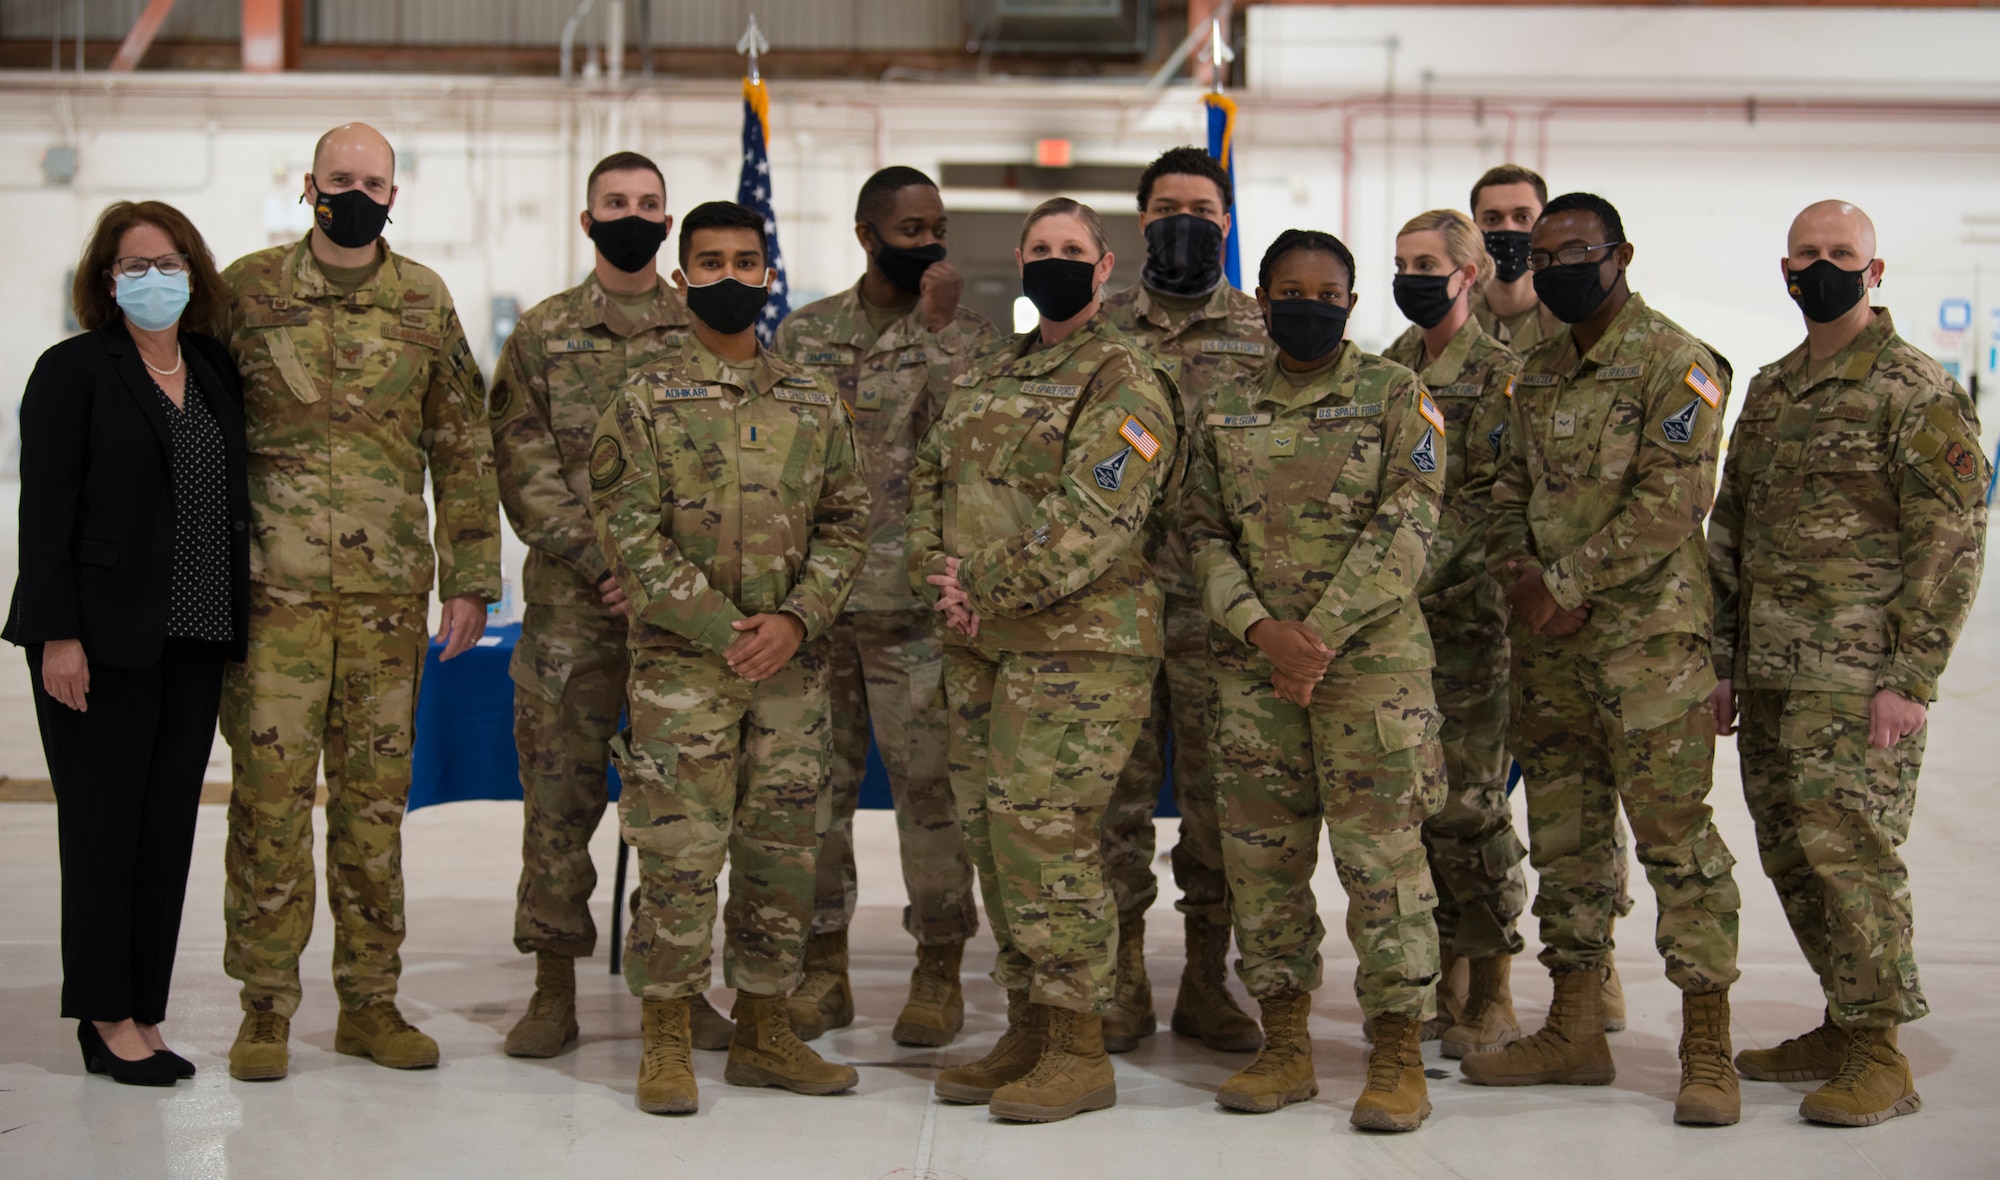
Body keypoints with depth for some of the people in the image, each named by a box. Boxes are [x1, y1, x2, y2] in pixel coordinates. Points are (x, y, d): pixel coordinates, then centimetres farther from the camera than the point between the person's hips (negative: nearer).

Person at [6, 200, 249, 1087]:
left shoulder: (216, 373, 13)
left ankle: (142, 1013, 15)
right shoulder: (74, 371, -4)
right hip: (105, 639, -5)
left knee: (169, 823, 7)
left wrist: (235, 624, 10)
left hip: (193, 639, 6)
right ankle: (107, 1018, 10)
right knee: (104, 823, 1)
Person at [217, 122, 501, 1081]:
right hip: (272, 586, -2)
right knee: (269, 789, -2)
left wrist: (469, 578, 5)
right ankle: (266, 1003, 9)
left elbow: (463, 450, 10)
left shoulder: (425, 302, 8)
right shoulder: (248, 289, 3)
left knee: (376, 794, 7)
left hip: (389, 590, 2)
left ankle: (370, 998, 16)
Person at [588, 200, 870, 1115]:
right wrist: (724, 632, -13)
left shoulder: (814, 401, 11)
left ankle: (763, 1031, 20)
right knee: (679, 857, -4)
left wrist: (796, 618, -7)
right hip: (683, 664, -4)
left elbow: (845, 522, 10)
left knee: (783, 852, 8)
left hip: (794, 664, 4)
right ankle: (666, 1044, 7)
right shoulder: (646, 400, -1)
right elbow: (630, 535, -7)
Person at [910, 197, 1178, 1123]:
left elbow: (1091, 519, -18)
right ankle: (1028, 1028, 22)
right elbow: (929, 479, 17)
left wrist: (989, 590, -17)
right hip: (979, 646, 8)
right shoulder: (985, 378, 18)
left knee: (1046, 833, -11)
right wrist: (939, 578, -1)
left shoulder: (1125, 384, -8)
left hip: (1077, 643, -8)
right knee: (990, 834, 10)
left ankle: (1080, 1051, -1)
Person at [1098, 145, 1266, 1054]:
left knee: (1219, 789, 3)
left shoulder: (1265, 332, 7)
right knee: (1120, 782, 4)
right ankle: (1123, 975, 13)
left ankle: (1207, 979, 14)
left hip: (1220, 599, -1)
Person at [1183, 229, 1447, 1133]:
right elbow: (1204, 533, 9)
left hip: (1371, 658, -4)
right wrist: (1263, 628, -8)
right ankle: (1285, 1047, 17)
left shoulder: (1396, 396, 1)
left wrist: (1322, 635, -15)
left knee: (1380, 855, -5)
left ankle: (1398, 1058, 4)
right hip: (1252, 662, 4)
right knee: (1261, 856, 6)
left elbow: (1404, 527, -8)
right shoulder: (1228, 411, 12)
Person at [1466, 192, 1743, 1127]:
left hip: (1648, 630, -7)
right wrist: (1515, 568, -1)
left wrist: (1569, 584, -15)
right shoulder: (1537, 374, 17)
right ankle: (1576, 1029, 20)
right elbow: (1511, 487, 19)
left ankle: (1707, 1048, -3)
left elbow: (1666, 499, -14)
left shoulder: (1677, 364, -6)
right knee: (1563, 833, 11)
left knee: (1673, 829, -8)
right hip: (1547, 639, 7)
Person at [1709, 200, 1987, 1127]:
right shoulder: (1768, 393, 17)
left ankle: (1880, 1058, 1)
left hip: (1859, 679, -7)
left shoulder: (1919, 394, -5)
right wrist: (1722, 663, 15)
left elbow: (1952, 544, -10)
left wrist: (1912, 679, -16)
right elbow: (1729, 535, 20)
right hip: (1768, 674, 7)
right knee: (1790, 857, 10)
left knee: (1849, 850, -8)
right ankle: (1843, 1027, 24)